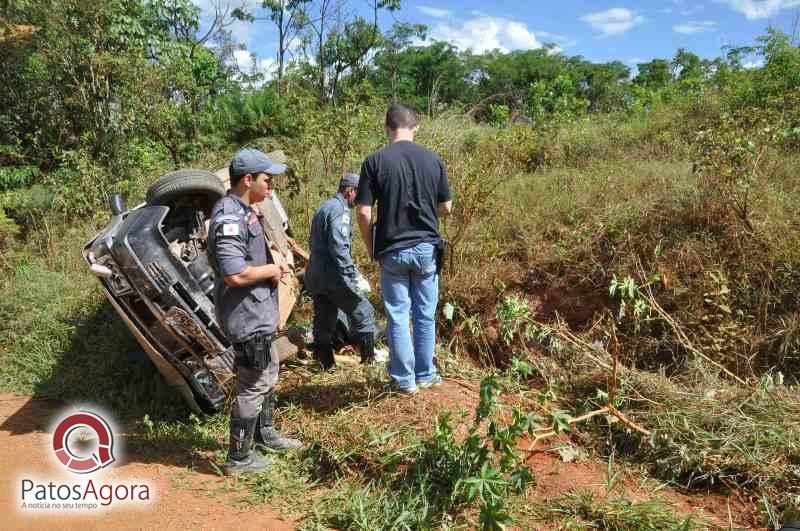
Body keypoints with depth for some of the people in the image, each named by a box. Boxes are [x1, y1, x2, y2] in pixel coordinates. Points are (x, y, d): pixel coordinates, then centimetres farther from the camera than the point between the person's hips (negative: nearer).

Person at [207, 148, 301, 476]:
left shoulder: (244, 211, 11)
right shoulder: (229, 216, -22)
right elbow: (234, 273, -30)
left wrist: (272, 268, 8)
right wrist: (271, 270, -15)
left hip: (258, 313, 11)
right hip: (247, 316, -11)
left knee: (268, 373, 24)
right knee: (253, 385, 1)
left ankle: (264, 432, 42)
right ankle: (238, 458, 15)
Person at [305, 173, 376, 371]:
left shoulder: (323, 207, 19)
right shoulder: (340, 209, -12)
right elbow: (338, 247, -22)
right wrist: (352, 273, -18)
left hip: (314, 276, 10)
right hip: (332, 276, -10)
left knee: (323, 321, 12)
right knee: (363, 312, 1)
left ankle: (325, 363, 18)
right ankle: (369, 359, 4)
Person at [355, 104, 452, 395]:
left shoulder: (375, 161, -8)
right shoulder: (433, 159, -1)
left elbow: (364, 213, -10)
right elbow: (446, 208, 5)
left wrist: (371, 249, 4)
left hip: (393, 250, -2)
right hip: (427, 248, 2)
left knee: (398, 317, 8)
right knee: (425, 315, 14)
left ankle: (405, 379, 18)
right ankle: (425, 375, 25)